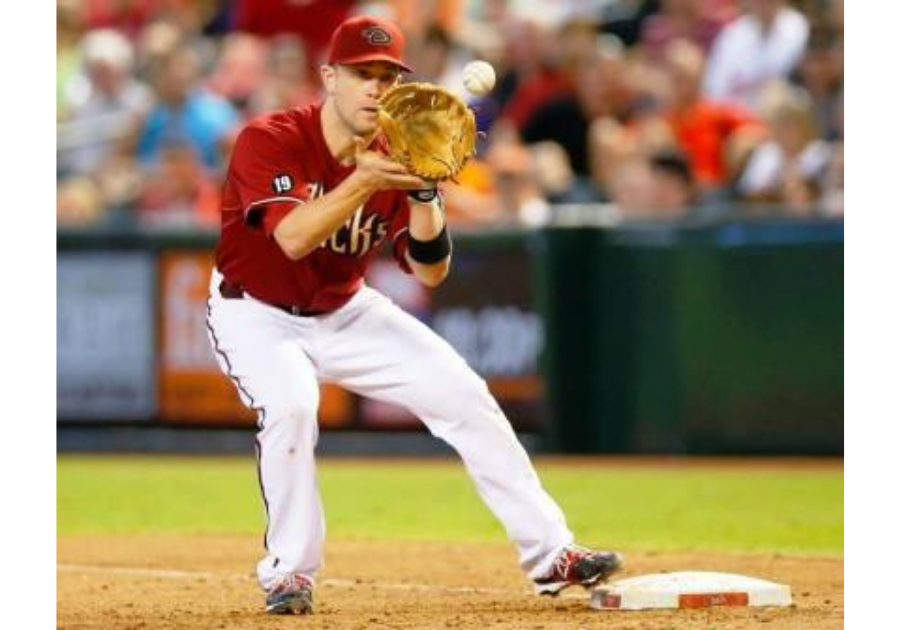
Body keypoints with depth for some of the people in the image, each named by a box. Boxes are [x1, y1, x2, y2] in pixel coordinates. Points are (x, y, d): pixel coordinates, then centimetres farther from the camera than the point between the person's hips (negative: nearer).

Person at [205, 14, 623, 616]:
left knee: (464, 395, -3)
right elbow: (293, 238, -38)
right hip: (257, 313, -5)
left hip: (345, 313, 5)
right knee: (290, 404, -34)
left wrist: (423, 191, -31)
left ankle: (549, 553, 6)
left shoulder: (394, 158, -10)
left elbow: (431, 270, -15)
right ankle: (289, 574, -17)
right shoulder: (268, 141, -24)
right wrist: (365, 181, -46)